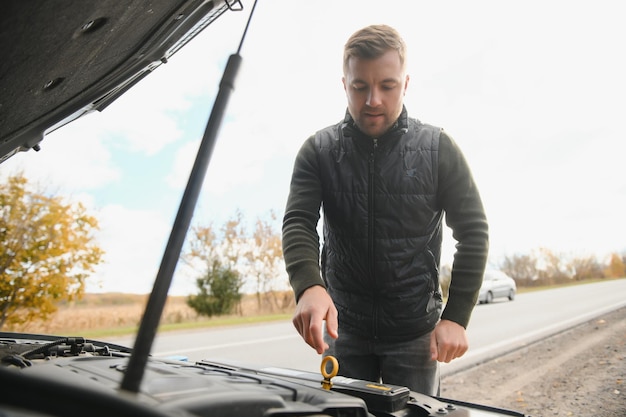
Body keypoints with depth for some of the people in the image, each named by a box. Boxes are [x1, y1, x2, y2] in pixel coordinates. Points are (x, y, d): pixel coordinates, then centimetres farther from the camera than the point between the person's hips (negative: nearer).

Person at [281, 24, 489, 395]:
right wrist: (309, 286, -33)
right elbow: (298, 223, -13)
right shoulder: (318, 151, -3)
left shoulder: (439, 149, -5)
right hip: (343, 328, 1)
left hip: (415, 331, 0)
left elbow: (473, 231, -3)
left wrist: (456, 317, -9)